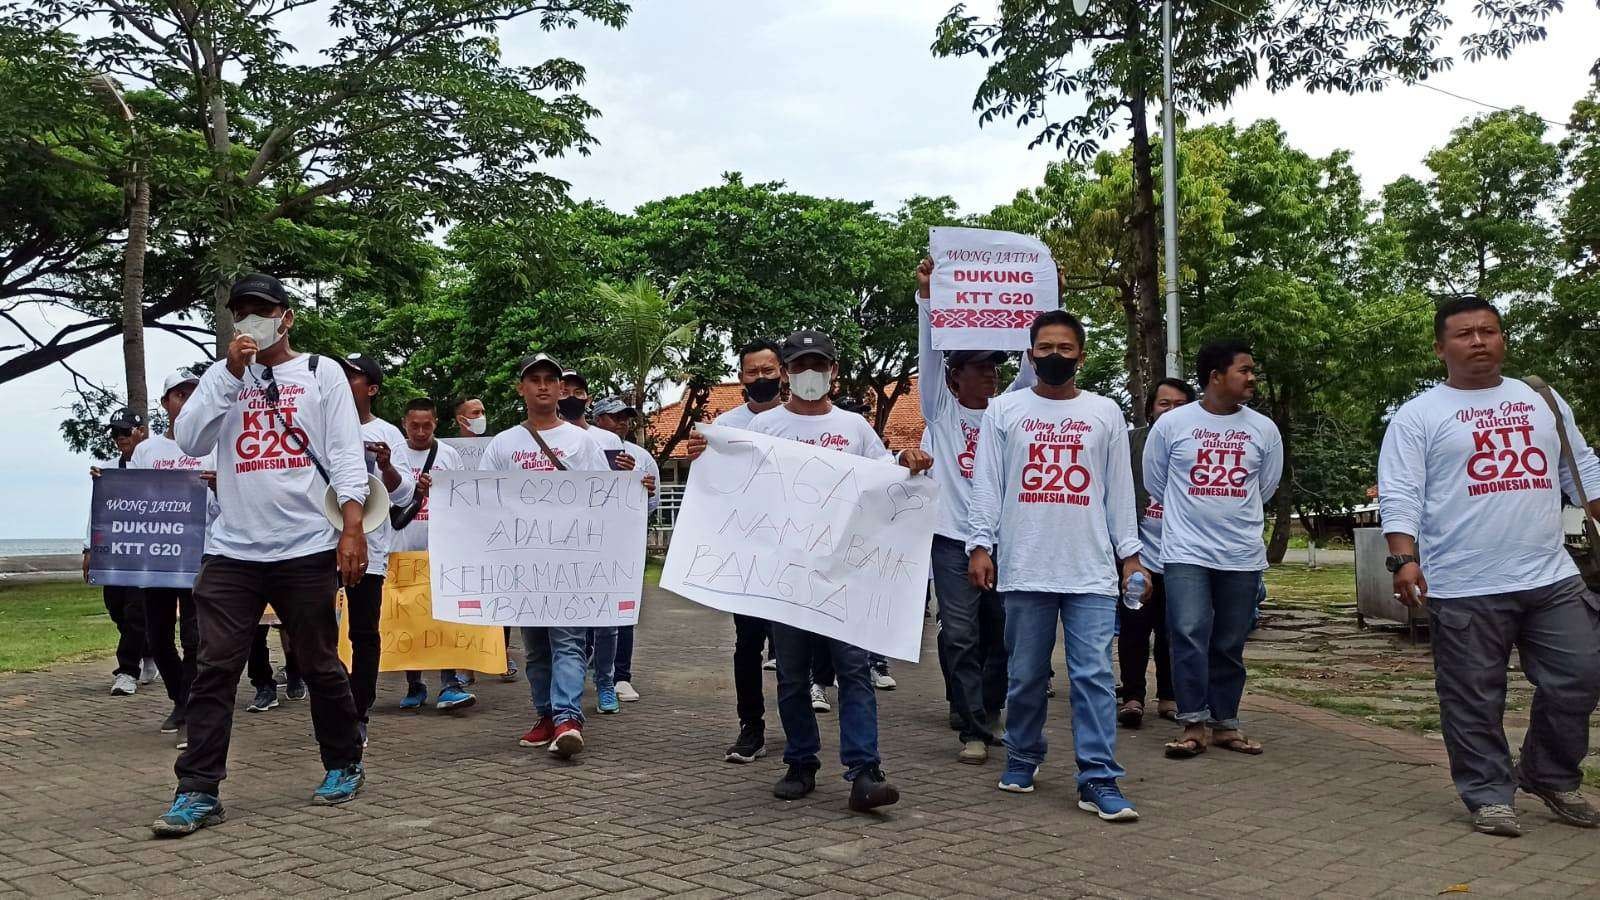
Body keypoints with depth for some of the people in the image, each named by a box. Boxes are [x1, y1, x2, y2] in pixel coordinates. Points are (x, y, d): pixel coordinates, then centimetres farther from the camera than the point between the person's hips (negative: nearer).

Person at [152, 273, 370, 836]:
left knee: (320, 666, 9)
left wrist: (352, 529, -13)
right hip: (232, 551, 2)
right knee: (214, 669, -2)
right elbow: (189, 441, -2)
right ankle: (198, 791, 3)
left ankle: (344, 766, 25)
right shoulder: (221, 375, 11)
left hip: (307, 550, -2)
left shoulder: (321, 374, 5)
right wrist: (231, 375, -9)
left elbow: (345, 456, -2)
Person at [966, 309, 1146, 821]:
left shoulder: (1105, 413, 10)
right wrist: (980, 544, -5)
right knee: (1025, 674, 9)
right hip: (1024, 567, 0)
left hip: (1092, 570, 0)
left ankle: (1098, 780, -2)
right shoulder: (1004, 410, 7)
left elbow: (1120, 488, 10)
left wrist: (1130, 553, 6)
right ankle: (1022, 759, 26)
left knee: (1094, 674, -4)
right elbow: (987, 484, 4)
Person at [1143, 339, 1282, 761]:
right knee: (1190, 635, -12)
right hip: (1186, 552, -2)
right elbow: (1155, 484, 10)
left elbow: (1265, 487, 18)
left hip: (1243, 555, 3)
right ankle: (1193, 724, -6)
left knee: (1230, 645, 8)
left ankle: (1225, 723, 18)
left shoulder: (1263, 429, 4)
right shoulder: (1171, 424, -3)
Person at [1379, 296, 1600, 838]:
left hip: (1552, 578, 5)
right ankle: (1489, 795, 17)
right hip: (1465, 589, -4)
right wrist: (1404, 559, -19)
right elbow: (1399, 496, -7)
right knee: (1474, 699, 2)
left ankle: (1551, 777, 29)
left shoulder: (1543, 401, 15)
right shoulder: (1418, 416, -1)